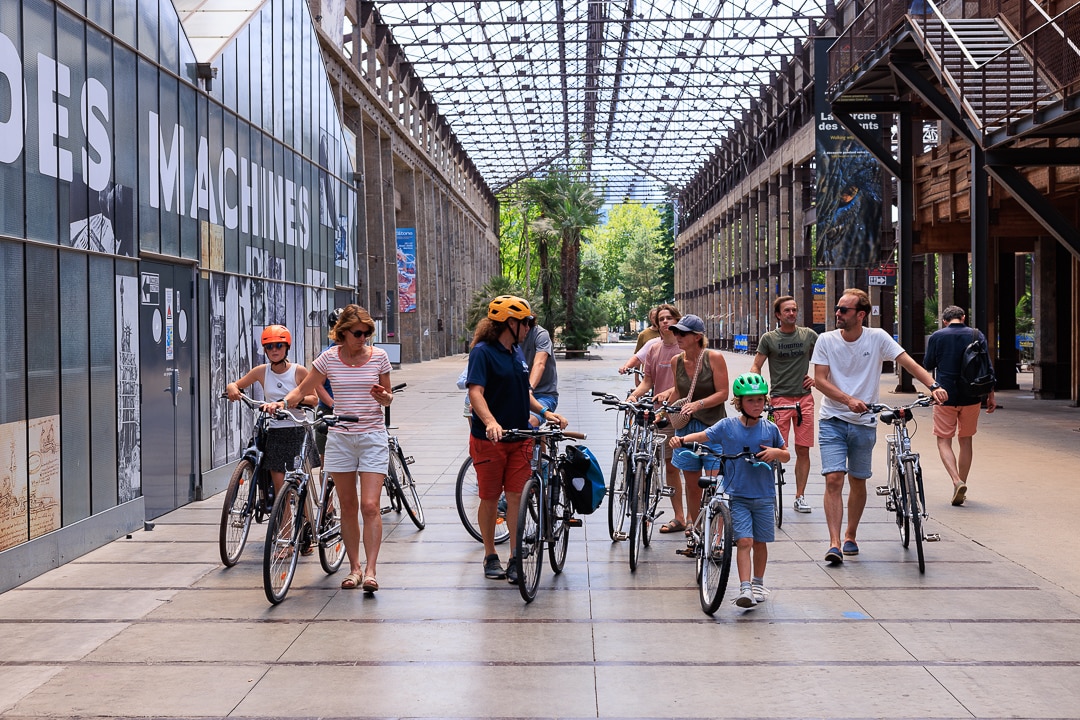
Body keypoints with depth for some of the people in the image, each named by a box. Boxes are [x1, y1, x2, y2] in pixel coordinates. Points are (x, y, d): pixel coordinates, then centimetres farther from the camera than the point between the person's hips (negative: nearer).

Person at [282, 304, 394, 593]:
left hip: (372, 437, -1)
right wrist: (282, 402, -11)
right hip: (340, 437, 1)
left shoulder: (378, 356, 1)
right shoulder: (329, 358, 0)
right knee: (348, 506, 7)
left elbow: (388, 398, 10)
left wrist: (384, 397, -12)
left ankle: (370, 569, -10)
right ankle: (354, 567, 18)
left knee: (370, 506, -11)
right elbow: (303, 389, 7)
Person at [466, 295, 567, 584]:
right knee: (490, 499, 5)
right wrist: (490, 422, -40)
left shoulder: (517, 352, 12)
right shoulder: (483, 352, -12)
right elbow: (475, 392, -24)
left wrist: (545, 412, 7)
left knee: (516, 497, 1)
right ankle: (491, 557, 20)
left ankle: (516, 558, 7)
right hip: (488, 440, -6)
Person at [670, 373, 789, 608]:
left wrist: (776, 452, -11)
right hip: (738, 495, -2)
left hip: (764, 496, 2)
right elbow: (703, 436, -3)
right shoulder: (727, 426, -2)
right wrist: (682, 439, -22)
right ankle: (745, 588, -13)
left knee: (760, 542, 10)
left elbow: (787, 456, 11)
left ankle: (758, 583, 29)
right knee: (744, 541, -12)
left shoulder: (770, 429, 2)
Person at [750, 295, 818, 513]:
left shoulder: (809, 335, 8)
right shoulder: (769, 338, 2)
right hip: (780, 398, -2)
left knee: (803, 450, 3)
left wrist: (816, 378, 7)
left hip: (804, 398, 2)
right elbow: (756, 367, 3)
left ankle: (800, 496, 12)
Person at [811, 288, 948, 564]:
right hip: (832, 420, -1)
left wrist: (933, 386, -27)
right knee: (833, 480, -13)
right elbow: (819, 379, -8)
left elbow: (908, 362, -11)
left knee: (858, 482, 11)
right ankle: (834, 543, -13)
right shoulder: (826, 340, -4)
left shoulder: (877, 338, -5)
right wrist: (849, 400, -23)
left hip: (864, 423, 1)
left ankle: (850, 536, 29)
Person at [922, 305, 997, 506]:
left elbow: (928, 365, 4)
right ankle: (962, 487, 19)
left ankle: (957, 481, -17)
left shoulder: (936, 337, -4)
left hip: (945, 396, -2)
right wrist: (991, 396, 6)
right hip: (971, 397, 3)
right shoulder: (977, 335, 2)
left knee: (944, 441, 4)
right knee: (966, 440, 15)